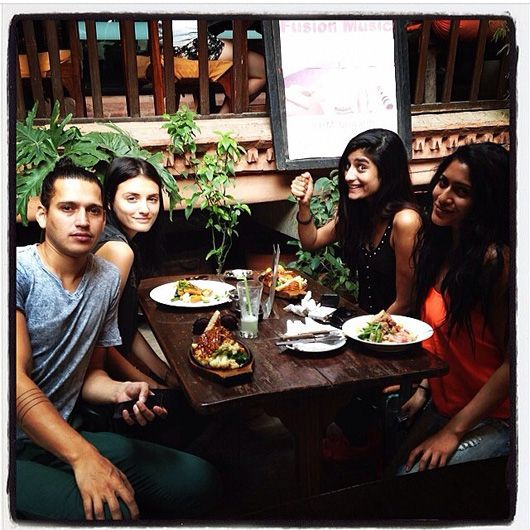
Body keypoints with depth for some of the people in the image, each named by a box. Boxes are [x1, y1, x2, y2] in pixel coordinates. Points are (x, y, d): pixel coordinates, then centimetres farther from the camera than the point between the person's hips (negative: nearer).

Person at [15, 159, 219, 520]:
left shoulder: (107, 278, 7)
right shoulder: (18, 271, -13)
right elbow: (15, 380, -20)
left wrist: (121, 391, -9)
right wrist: (83, 457, -29)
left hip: (62, 435, 7)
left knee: (198, 480, -6)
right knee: (111, 512, -32)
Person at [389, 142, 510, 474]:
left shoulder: (496, 261, -23)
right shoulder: (434, 243, 1)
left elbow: (514, 361, -21)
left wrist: (454, 431, -17)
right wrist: (423, 389, 2)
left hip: (493, 418, -6)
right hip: (442, 404, 7)